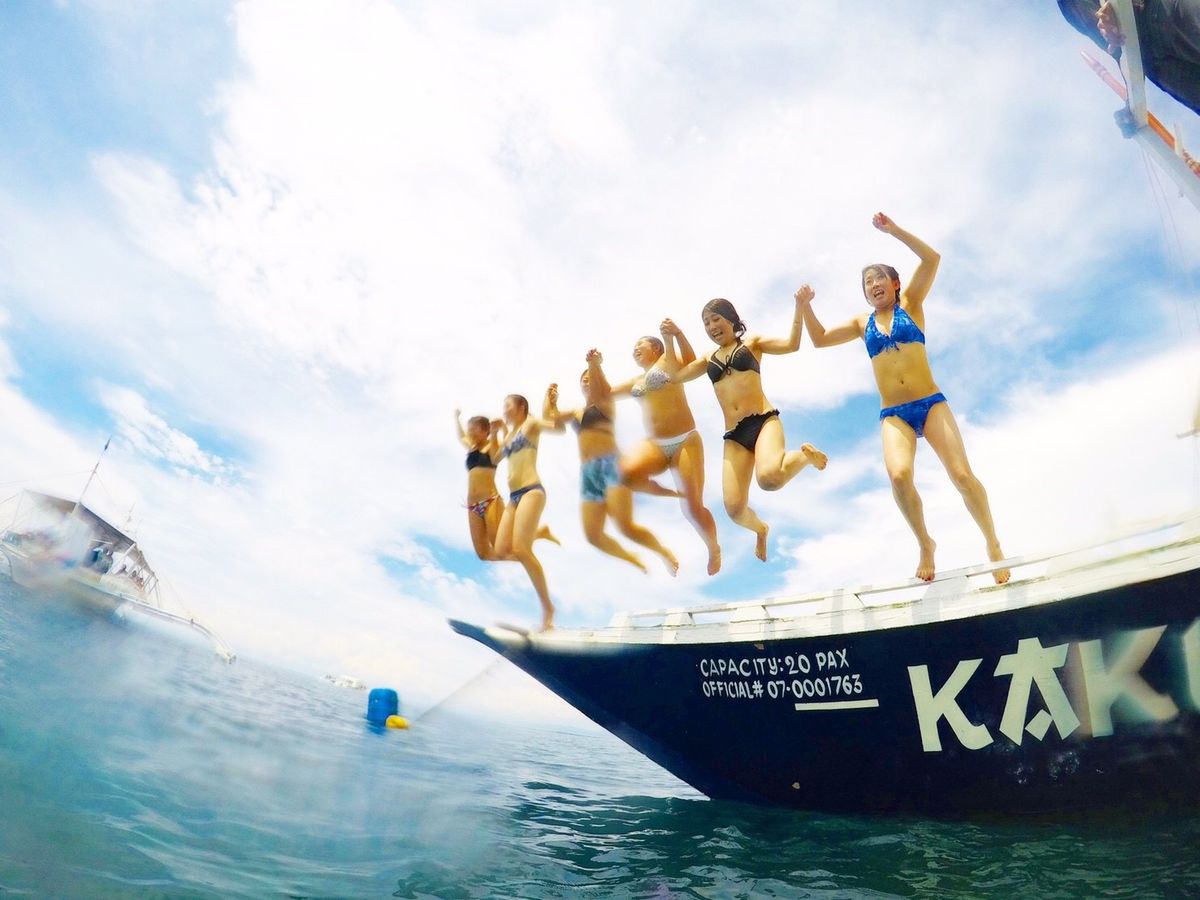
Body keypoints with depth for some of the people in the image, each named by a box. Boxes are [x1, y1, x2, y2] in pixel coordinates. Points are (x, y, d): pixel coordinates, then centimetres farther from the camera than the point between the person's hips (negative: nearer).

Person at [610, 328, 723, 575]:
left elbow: (690, 361, -16)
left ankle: (714, 550, 19)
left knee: (693, 507, -8)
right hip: (654, 444, 5)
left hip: (685, 441, -5)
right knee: (625, 471, -30)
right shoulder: (636, 382, 24)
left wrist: (676, 334, -33)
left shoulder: (668, 360, 6)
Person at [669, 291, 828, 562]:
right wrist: (668, 340, 8)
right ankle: (760, 529, 29)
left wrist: (799, 306, -8)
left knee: (769, 477, -36)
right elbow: (676, 375, 14)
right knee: (734, 509, -9)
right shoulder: (709, 359, 23)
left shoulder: (752, 343, 13)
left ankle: (805, 455, 0)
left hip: (763, 421, -4)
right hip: (734, 434, 4)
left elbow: (791, 345, 0)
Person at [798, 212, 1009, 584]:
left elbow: (932, 259, -3)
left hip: (931, 403, -1)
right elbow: (820, 339, 17)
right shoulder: (863, 322, 17)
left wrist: (894, 230, -9)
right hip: (892, 414, 1)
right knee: (899, 475, -26)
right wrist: (806, 306, 6)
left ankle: (993, 546, 10)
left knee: (963, 475, -11)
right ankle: (925, 545, -4)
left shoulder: (911, 305, 9)